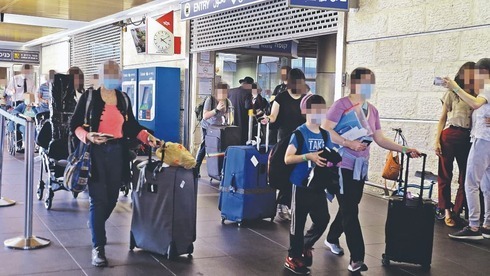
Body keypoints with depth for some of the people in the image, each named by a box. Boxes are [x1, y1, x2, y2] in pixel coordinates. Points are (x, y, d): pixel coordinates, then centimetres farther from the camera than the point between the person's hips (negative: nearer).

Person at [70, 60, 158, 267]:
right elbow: (75, 125, -4)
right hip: (96, 152, -4)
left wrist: (147, 137, 0)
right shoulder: (89, 96, -4)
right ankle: (98, 247, 0)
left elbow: (131, 125, 15)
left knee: (112, 197, 10)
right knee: (98, 199, -7)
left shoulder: (123, 99, 10)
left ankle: (95, 226, 40)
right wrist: (88, 136, -22)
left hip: (117, 152, 5)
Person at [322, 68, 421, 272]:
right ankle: (356, 258, -6)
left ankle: (332, 238, 39)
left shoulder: (372, 110, 10)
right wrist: (348, 143, -25)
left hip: (361, 166, 7)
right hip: (342, 165, -7)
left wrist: (405, 150, 4)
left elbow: (380, 139, 12)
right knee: (350, 210, -8)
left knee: (349, 207, 15)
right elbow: (325, 130, -18)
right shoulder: (342, 104, -11)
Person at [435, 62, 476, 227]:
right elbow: (443, 119, 4)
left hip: (468, 138, 3)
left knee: (466, 177, 4)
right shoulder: (452, 94, 3)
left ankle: (457, 212, 14)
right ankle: (447, 211, 11)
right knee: (445, 175, 2)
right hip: (450, 135, -3)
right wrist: (437, 140, -3)